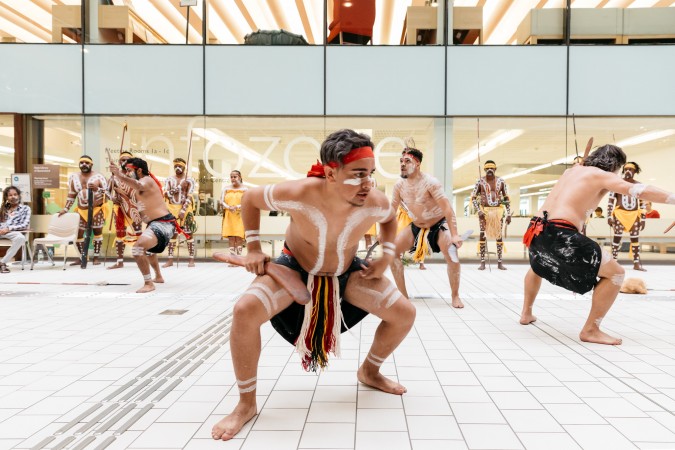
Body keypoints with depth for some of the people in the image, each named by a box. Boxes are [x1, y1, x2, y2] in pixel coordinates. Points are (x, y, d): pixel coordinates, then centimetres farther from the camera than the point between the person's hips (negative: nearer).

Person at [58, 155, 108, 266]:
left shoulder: (98, 176, -3)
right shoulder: (74, 177, 8)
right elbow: (71, 196, 11)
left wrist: (97, 189, -24)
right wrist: (65, 209, 7)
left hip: (97, 209, -3)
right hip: (81, 210, 4)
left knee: (97, 231, 1)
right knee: (78, 233, 3)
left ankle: (96, 257, 7)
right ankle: (81, 258, 13)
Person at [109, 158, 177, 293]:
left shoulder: (147, 180, -13)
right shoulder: (144, 182, 20)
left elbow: (138, 186, -36)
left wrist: (118, 175, -50)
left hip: (162, 224, -11)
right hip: (159, 224, 11)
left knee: (138, 248, -27)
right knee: (149, 250, 35)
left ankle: (149, 284, -21)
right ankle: (158, 276, 52)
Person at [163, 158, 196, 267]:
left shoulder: (189, 180, 0)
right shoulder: (169, 179, 10)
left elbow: (189, 197, -8)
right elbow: (165, 194, 1)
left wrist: (183, 210, -17)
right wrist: (173, 191, -21)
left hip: (185, 209, -3)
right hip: (172, 208, 3)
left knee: (189, 233, -3)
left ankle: (191, 259, -1)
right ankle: (170, 259, 7)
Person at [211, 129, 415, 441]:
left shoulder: (375, 202, -26)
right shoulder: (298, 194, -35)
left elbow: (390, 219, 2)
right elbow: (250, 199, -13)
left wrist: (387, 256, -8)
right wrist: (253, 248, -14)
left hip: (347, 272, 3)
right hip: (295, 268, -3)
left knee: (405, 314, -5)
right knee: (245, 312, -28)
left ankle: (369, 372, 25)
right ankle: (246, 404, -6)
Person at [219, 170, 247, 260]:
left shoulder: (244, 189, 5)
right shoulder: (226, 188, 12)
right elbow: (222, 202, 5)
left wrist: (238, 207, -19)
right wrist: (229, 207, -14)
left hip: (240, 216, -2)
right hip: (229, 216, 2)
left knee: (239, 237, -7)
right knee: (231, 237, -2)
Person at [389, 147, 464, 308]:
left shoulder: (430, 183, -25)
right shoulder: (399, 185, -9)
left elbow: (447, 208, -30)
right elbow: (392, 210, 3)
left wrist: (454, 235, -38)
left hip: (438, 224, -5)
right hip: (416, 226, 5)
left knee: (452, 254, -27)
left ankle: (455, 296, -5)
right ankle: (403, 295, 2)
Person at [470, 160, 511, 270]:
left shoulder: (501, 181, 5)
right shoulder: (480, 181, 0)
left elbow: (506, 199, 8)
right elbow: (473, 198, 0)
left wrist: (509, 214, 2)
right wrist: (479, 211, -12)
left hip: (498, 210, 2)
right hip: (484, 210, -2)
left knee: (499, 235, 3)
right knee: (483, 235, -3)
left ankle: (500, 262, 9)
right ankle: (482, 262, 1)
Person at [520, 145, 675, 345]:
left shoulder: (572, 170, 24)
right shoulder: (601, 175, 3)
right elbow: (640, 191, -8)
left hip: (537, 230, 8)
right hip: (561, 234, -8)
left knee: (538, 266, 40)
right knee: (615, 273, 2)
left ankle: (526, 313, 44)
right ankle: (590, 330, 4)